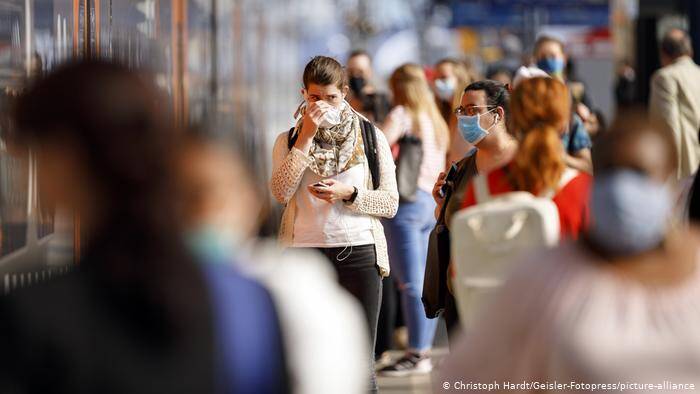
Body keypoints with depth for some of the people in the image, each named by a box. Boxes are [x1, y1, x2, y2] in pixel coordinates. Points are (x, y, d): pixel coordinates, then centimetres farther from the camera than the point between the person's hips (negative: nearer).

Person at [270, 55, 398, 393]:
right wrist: (306, 138, -13)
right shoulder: (289, 141, 7)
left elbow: (390, 203, 3)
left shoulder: (371, 137, 6)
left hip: (358, 252, 0)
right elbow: (280, 192, -11)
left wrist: (348, 193, -13)